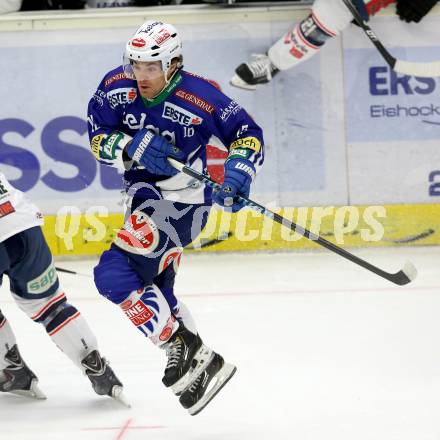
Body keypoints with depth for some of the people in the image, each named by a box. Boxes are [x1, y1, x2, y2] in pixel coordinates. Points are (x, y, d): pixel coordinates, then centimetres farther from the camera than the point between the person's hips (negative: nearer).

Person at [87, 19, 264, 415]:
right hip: (144, 195, 8)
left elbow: (248, 134, -13)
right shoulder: (116, 88, -8)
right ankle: (198, 361, 31)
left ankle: (188, 354, -16)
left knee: (115, 273, -20)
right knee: (153, 289, 18)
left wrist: (238, 171, -30)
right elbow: (98, 138, -4)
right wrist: (132, 146, -23)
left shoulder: (199, 97, -22)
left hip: (183, 199, -8)